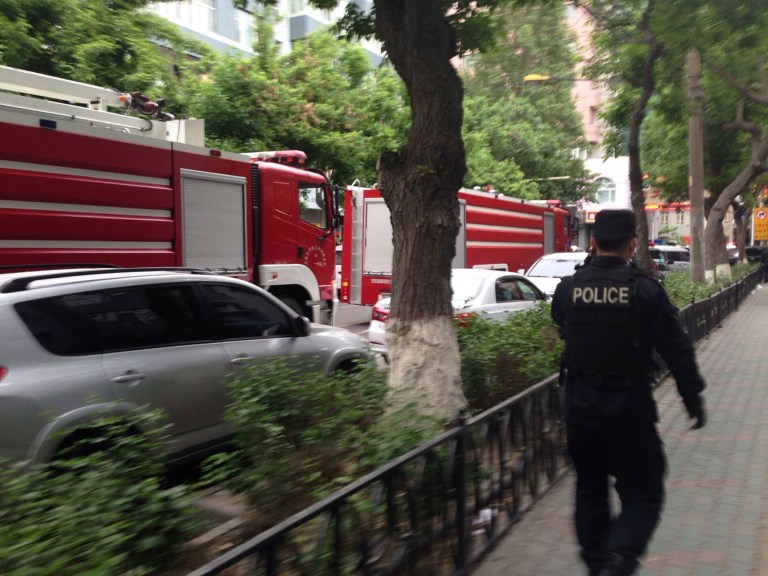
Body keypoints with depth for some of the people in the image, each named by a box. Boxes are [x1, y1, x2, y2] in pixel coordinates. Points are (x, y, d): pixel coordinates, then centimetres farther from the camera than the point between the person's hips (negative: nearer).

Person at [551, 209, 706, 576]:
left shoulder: (568, 288, -3)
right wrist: (693, 400, 5)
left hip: (579, 404, 4)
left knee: (589, 488, 19)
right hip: (628, 407, -3)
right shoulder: (645, 291, -11)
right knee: (642, 493, 8)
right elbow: (677, 352, -7)